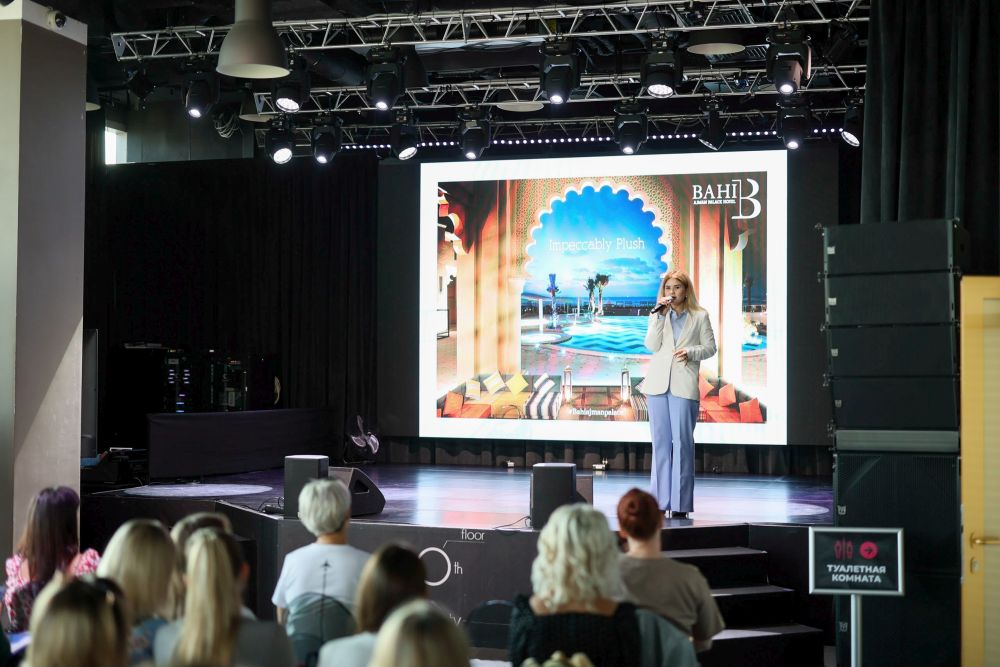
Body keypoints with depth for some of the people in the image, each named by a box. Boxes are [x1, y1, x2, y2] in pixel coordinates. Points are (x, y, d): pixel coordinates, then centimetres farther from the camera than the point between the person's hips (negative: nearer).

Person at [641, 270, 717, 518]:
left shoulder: (700, 316, 7)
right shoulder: (658, 315, 13)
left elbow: (710, 347, 7)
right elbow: (652, 346, 0)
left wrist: (690, 352, -10)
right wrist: (659, 315, -7)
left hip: (684, 385, -3)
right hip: (658, 384, 3)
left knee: (682, 441, -6)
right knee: (660, 442, 5)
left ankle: (680, 504, -3)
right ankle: (659, 501, 9)